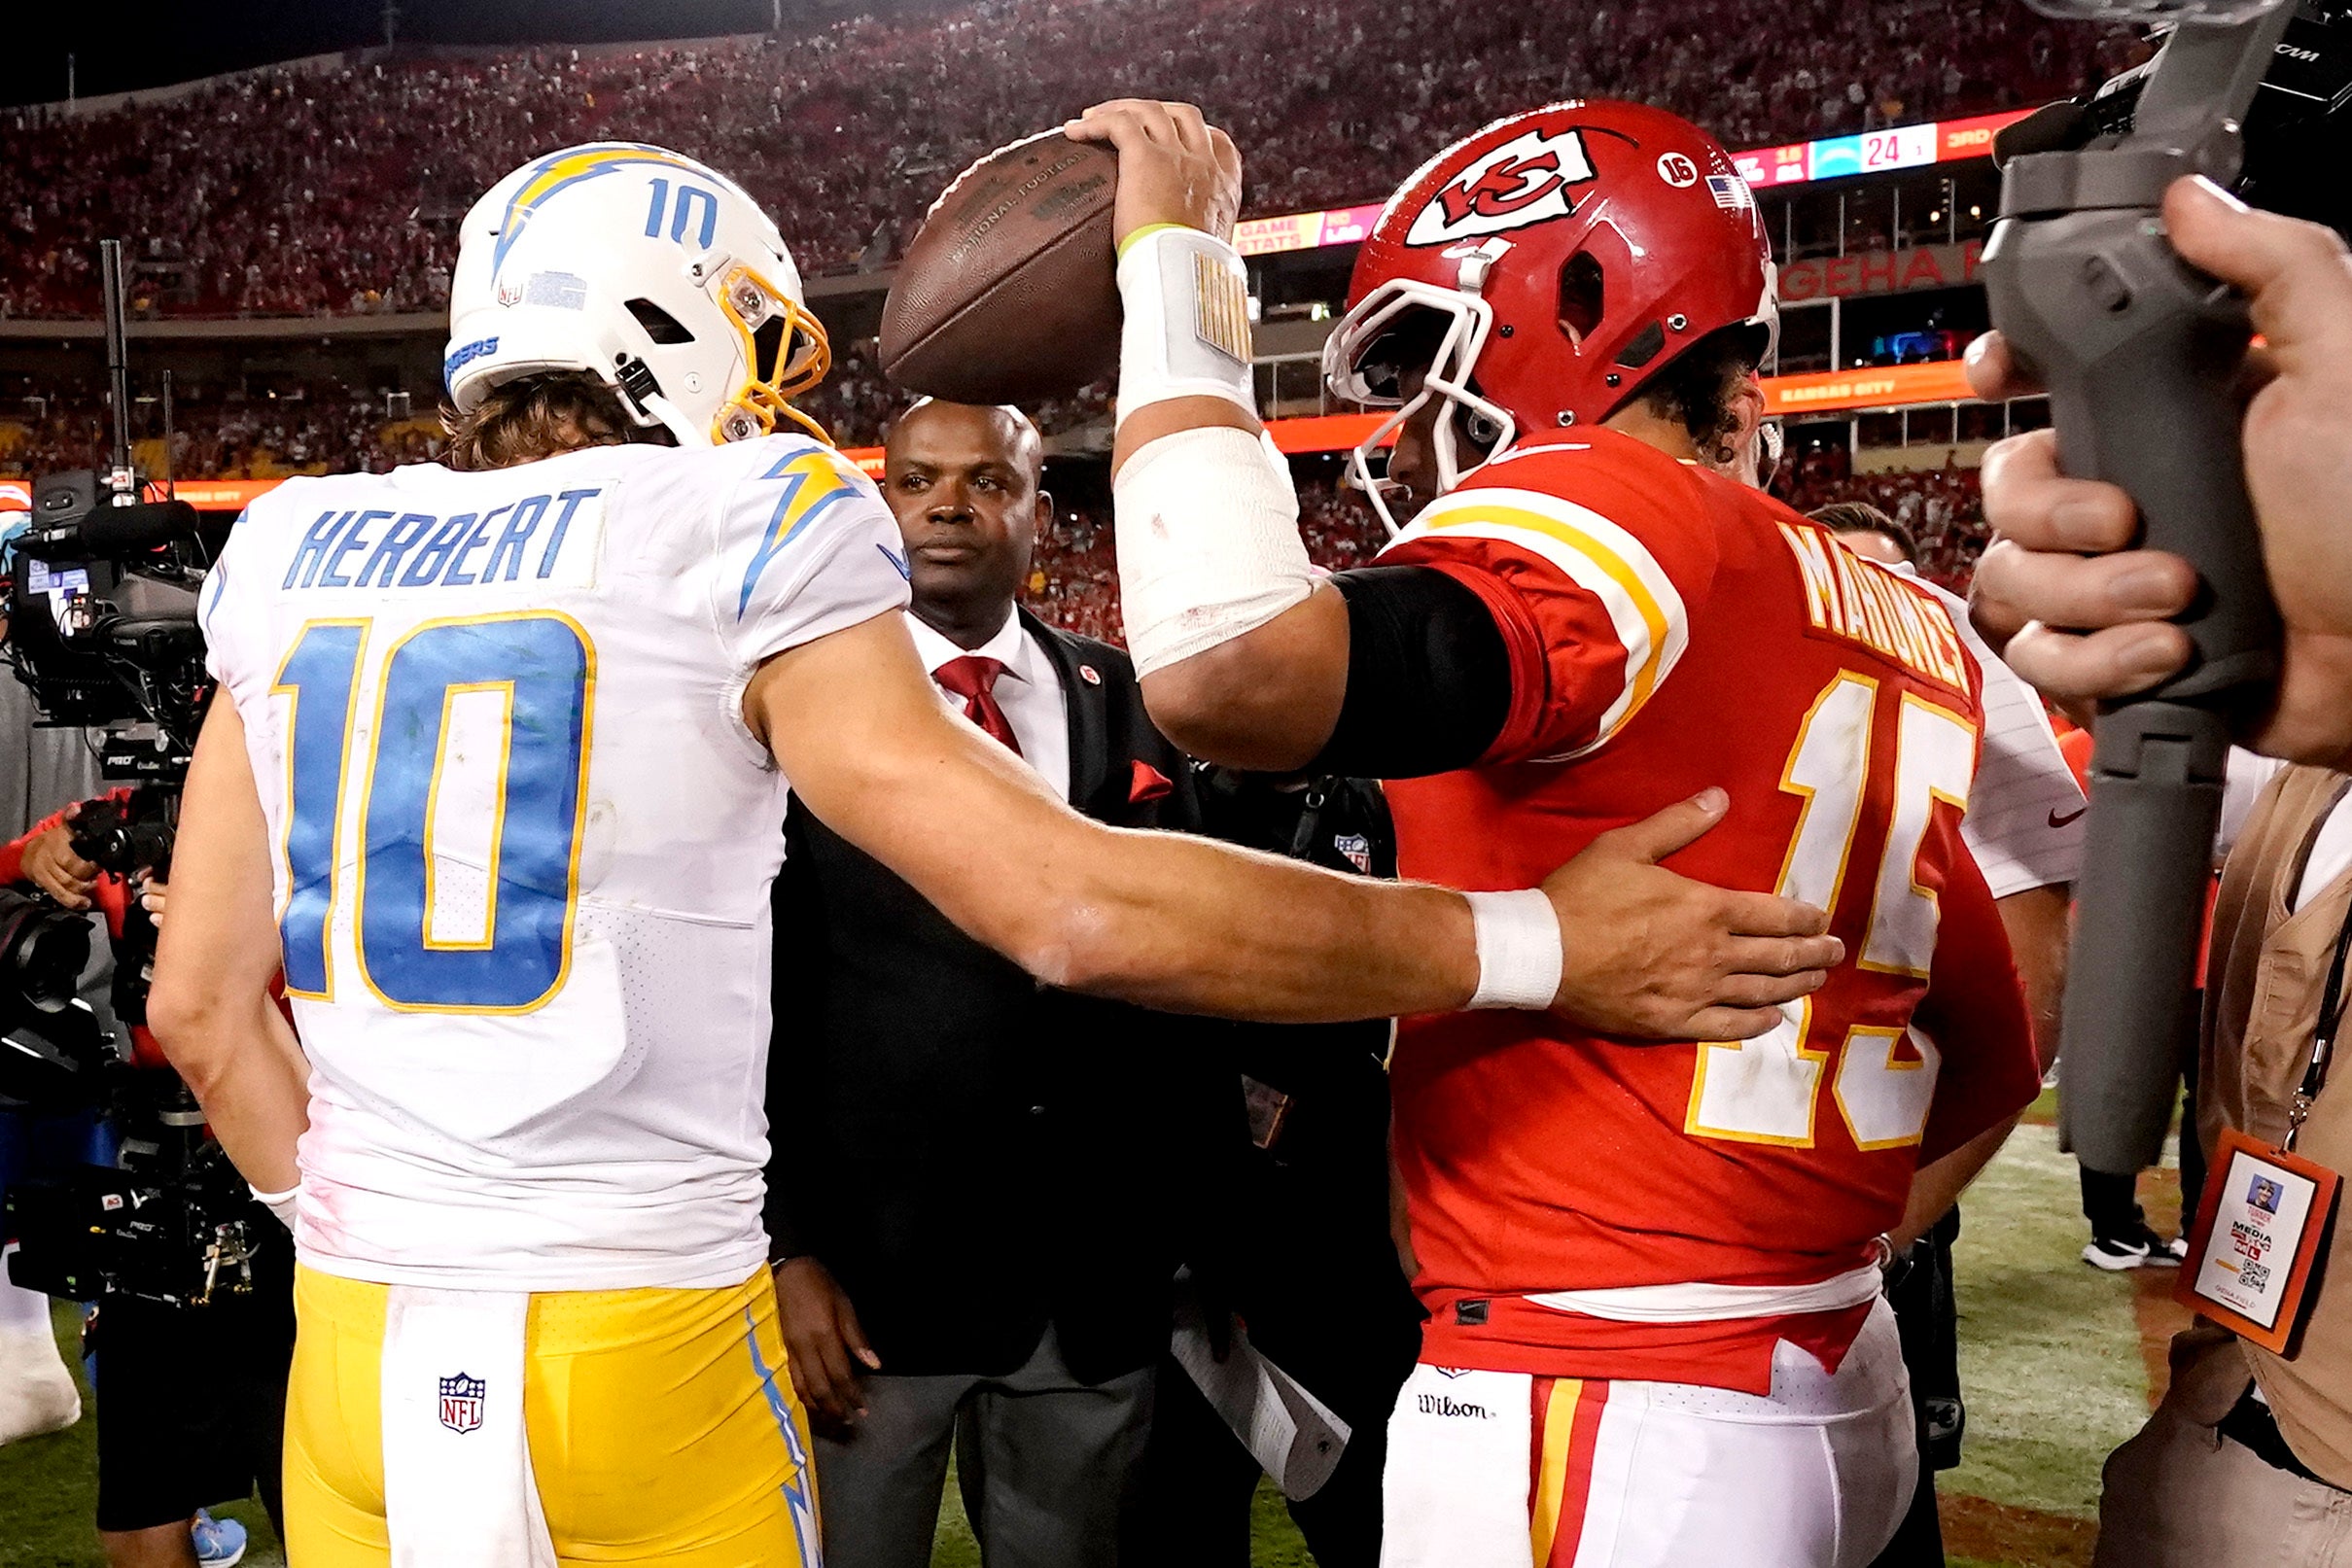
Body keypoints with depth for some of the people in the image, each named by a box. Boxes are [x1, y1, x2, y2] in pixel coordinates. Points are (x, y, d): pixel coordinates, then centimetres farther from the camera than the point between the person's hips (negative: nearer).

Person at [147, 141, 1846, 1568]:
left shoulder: (294, 554, 5)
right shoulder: (734, 551, -10)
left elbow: (204, 1004, 6)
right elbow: (1077, 908, -19)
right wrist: (1542, 945, -14)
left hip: (357, 1349, 5)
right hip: (643, 1354, -4)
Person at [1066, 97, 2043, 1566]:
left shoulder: (1606, 513, -15)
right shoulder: (1902, 632, 10)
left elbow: (1230, 672, -35)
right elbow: (1990, 1066, 17)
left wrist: (1177, 268, -21)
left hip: (1589, 1427, -9)